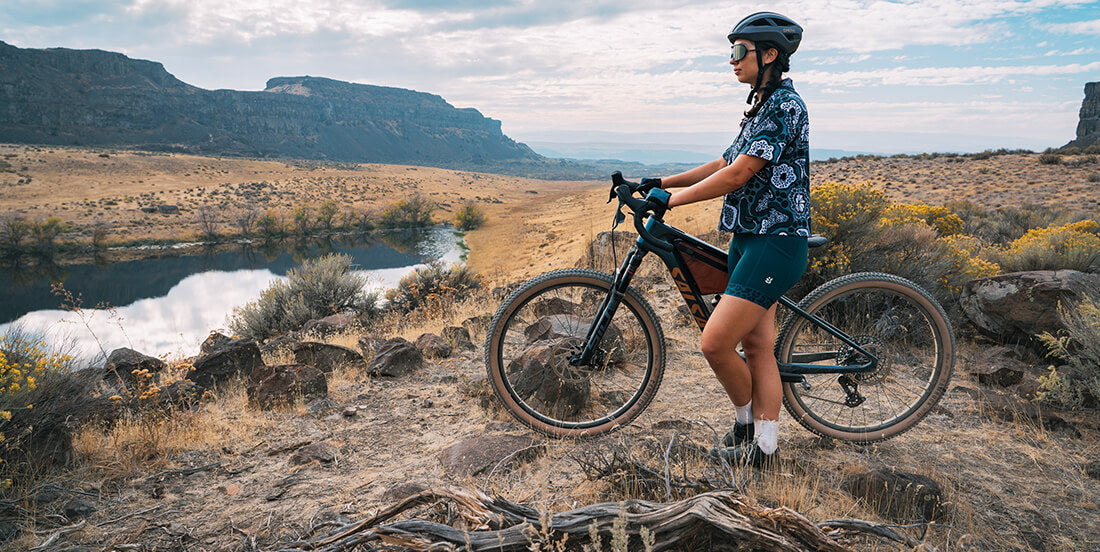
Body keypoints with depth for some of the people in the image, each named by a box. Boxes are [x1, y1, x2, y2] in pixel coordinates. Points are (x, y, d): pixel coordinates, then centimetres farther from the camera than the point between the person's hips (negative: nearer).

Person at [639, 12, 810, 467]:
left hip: (775, 243, -10)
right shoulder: (762, 107, 18)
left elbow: (737, 176, -20)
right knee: (757, 347, 11)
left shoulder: (784, 105, -13)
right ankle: (764, 447, 20)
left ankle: (745, 422, 12)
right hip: (748, 240, 10)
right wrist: (662, 182, 14)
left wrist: (672, 199, -15)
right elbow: (725, 165, 20)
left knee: (715, 342, -12)